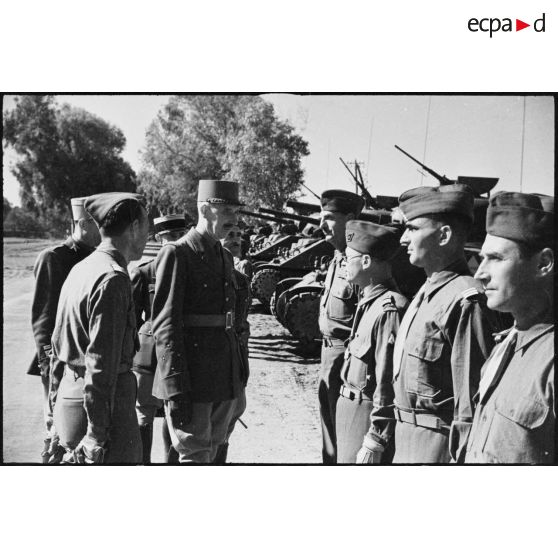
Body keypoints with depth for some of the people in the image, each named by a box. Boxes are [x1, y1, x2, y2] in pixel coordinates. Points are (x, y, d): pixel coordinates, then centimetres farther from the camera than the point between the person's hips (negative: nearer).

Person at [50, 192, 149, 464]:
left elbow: (58, 344, 16)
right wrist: (97, 435, -19)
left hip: (69, 395, 9)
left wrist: (57, 405, 24)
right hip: (102, 403, -9)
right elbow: (101, 362, -22)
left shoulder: (79, 269, 9)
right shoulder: (113, 279, -18)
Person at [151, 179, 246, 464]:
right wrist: (175, 390, -19)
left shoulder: (225, 256, 14)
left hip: (225, 379, 8)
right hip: (191, 379, -7)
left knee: (211, 452, 17)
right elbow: (165, 325, -15)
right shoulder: (176, 254, -10)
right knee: (195, 456, 1)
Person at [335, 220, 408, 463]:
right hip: (349, 407, 9)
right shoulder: (367, 302, 7)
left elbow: (389, 384, -23)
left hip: (371, 415, -9)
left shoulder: (389, 310, -23)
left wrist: (374, 442, -19)